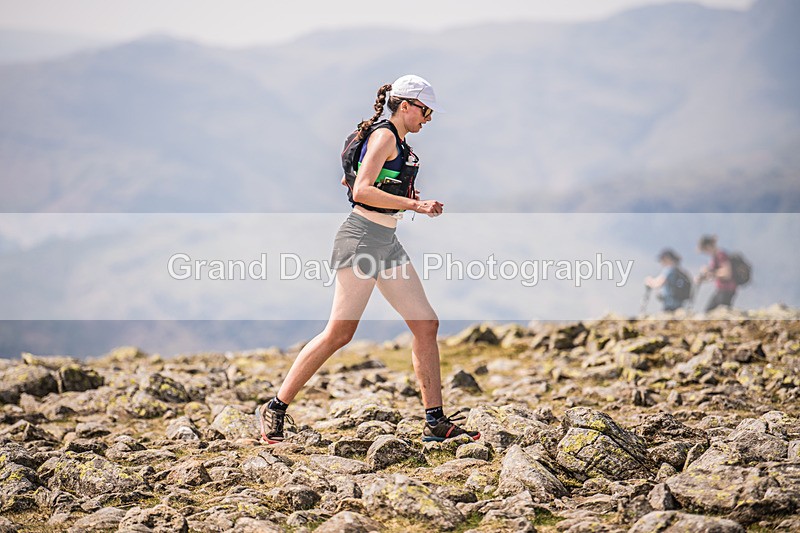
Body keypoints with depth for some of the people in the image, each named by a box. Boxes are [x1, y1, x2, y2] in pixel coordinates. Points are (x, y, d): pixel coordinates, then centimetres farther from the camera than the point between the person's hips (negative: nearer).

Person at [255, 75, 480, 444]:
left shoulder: (398, 143, 19)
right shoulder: (385, 136, -9)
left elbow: (349, 181, 30)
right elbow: (361, 191, -21)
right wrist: (414, 205, -21)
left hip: (387, 243, 10)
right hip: (362, 239, -10)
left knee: (426, 325, 3)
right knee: (340, 332, -10)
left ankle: (435, 422, 4)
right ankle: (275, 409, -2)